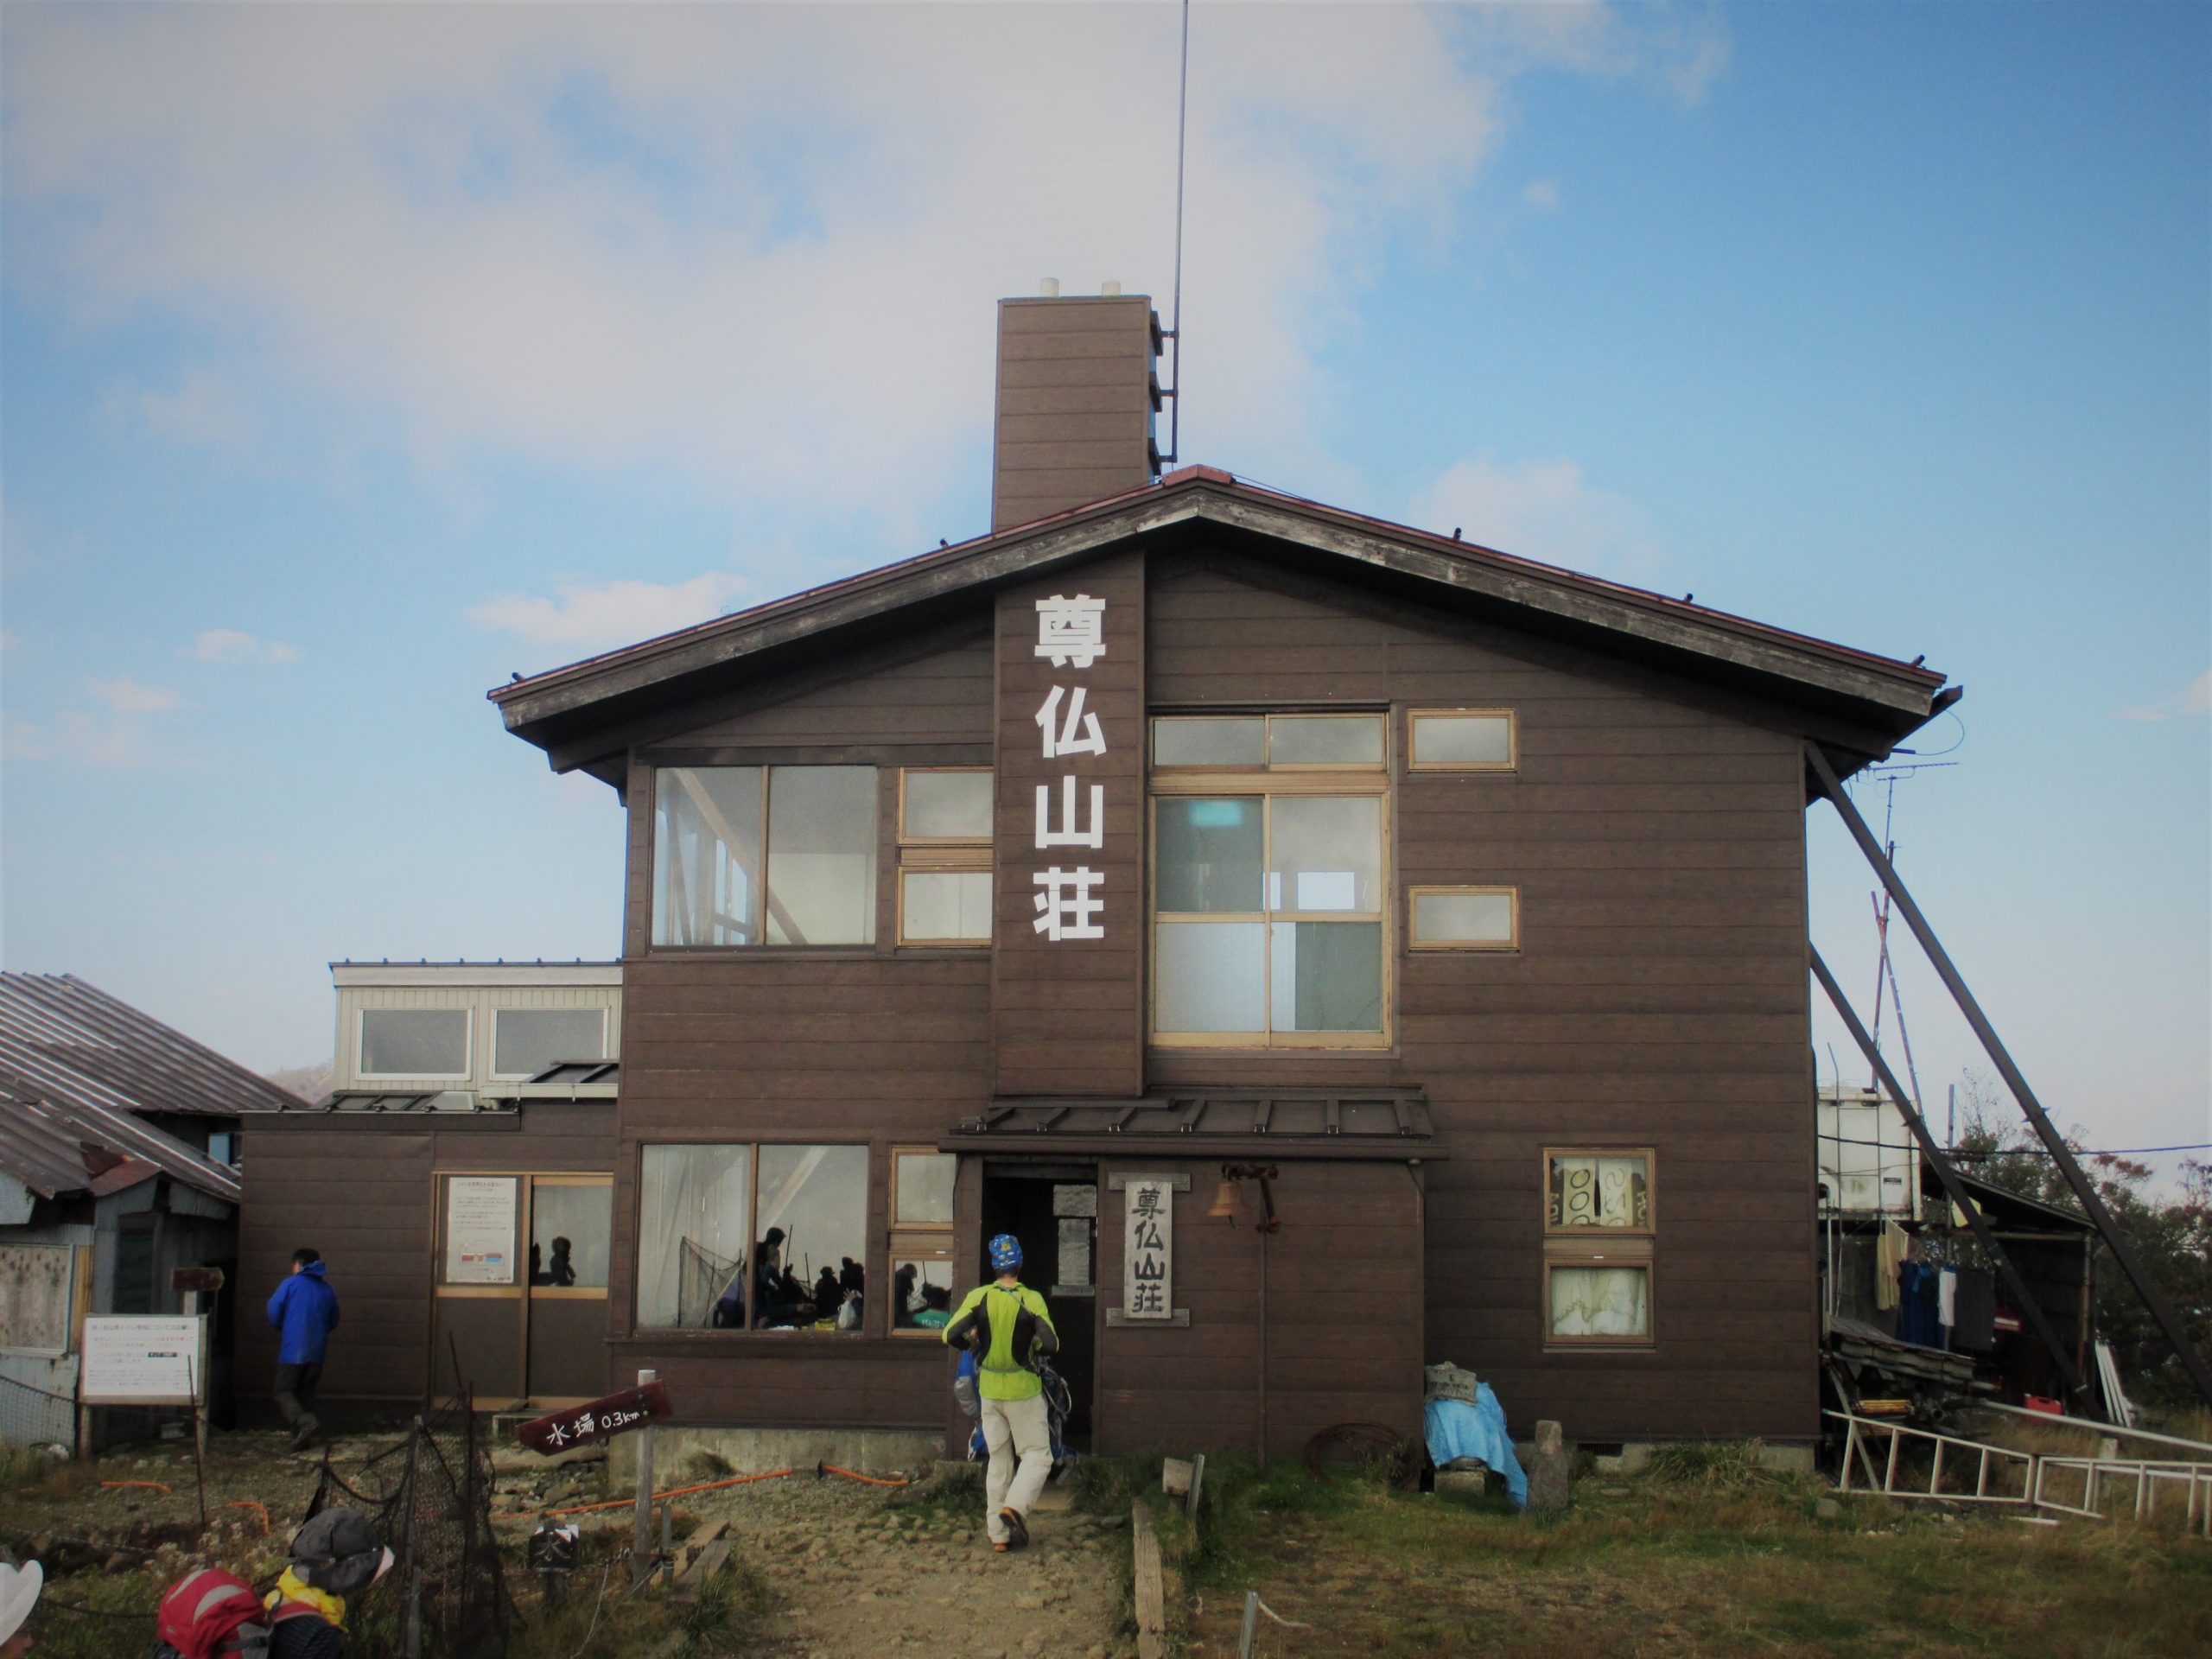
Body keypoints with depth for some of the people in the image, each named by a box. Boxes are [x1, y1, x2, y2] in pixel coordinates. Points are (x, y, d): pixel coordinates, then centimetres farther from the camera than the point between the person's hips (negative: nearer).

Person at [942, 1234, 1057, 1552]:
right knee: (1037, 1455, 7)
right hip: (1024, 1389, -3)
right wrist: (1035, 1349, 5)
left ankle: (998, 1533, 11)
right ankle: (1015, 1506, -17)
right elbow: (1051, 1344, -17)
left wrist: (973, 1343, 9)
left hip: (989, 1389, 3)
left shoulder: (978, 1297, -5)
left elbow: (952, 1334, -11)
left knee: (998, 1460, 12)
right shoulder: (1031, 1300, -11)